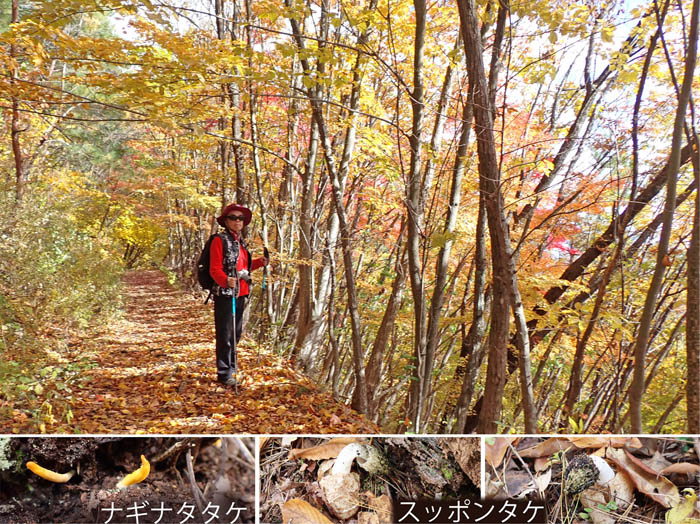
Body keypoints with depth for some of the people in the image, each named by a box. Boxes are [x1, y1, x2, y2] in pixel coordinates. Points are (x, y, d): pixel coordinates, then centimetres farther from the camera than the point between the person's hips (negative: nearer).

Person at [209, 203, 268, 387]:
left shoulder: (240, 242, 16)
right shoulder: (219, 240, -9)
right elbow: (215, 269, -16)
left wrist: (259, 263, 14)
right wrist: (226, 281, -34)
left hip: (240, 294, 8)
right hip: (225, 295, -8)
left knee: (236, 332, 17)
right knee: (225, 335, -3)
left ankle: (231, 364, 33)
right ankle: (224, 374, 4)